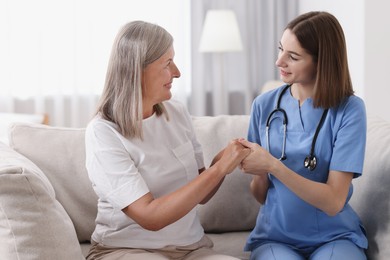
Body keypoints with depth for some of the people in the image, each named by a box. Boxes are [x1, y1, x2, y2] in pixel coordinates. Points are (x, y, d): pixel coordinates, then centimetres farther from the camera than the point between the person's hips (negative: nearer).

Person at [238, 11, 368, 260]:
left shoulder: (349, 109, -10)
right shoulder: (264, 105, 0)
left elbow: (333, 202, -14)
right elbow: (261, 195, 5)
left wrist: (272, 166, -24)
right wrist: (259, 175, -17)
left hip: (334, 236, -1)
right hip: (275, 235, 2)